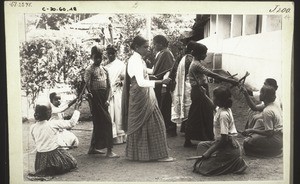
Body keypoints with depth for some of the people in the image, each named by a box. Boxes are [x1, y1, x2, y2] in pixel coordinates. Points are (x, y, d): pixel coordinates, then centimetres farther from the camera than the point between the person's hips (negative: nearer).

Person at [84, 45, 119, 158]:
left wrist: (106, 99, 2)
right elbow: (87, 85, -13)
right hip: (95, 97, -7)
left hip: (103, 98, 7)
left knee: (99, 123, 13)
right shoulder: (89, 70, -6)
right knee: (107, 122, -11)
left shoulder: (104, 69, 13)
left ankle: (93, 148, 25)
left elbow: (108, 85, 11)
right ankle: (109, 150, -9)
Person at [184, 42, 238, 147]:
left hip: (201, 92, 10)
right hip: (199, 93, -10)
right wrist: (229, 81, -29)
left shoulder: (197, 63, 13)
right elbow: (212, 75, -27)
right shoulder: (196, 65, -20)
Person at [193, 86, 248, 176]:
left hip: (228, 148, -10)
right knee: (201, 145, 19)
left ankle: (234, 164, -3)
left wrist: (209, 151, -20)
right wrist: (204, 95, 31)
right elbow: (214, 106, 33)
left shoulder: (223, 115, -24)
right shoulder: (221, 108, 4)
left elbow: (224, 139, -25)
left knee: (202, 167, -10)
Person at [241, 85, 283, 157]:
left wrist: (252, 130, -16)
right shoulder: (274, 105, 4)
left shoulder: (267, 111, -24)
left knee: (247, 143, -11)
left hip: (276, 139, -10)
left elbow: (269, 132, -23)